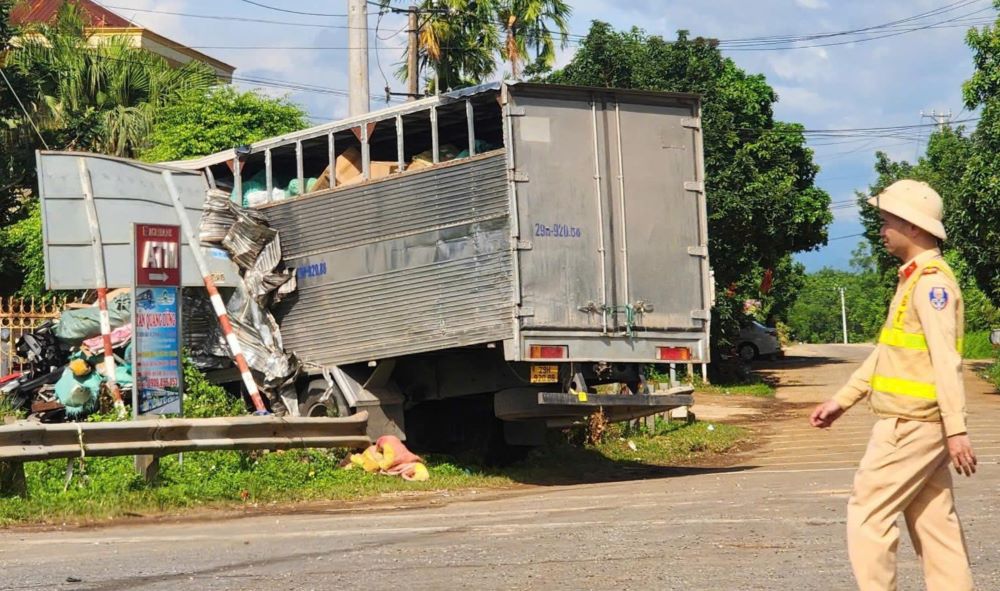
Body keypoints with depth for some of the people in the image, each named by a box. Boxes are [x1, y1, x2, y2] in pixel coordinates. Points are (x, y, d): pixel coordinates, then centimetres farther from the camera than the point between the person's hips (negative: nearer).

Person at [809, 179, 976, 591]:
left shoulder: (932, 281, -14)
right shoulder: (913, 279, 17)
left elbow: (946, 360, -21)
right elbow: (885, 353, 24)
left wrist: (956, 430, -25)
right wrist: (842, 400, 23)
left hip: (911, 425, -10)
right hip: (917, 425, 10)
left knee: (867, 516, -5)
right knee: (934, 523, 8)